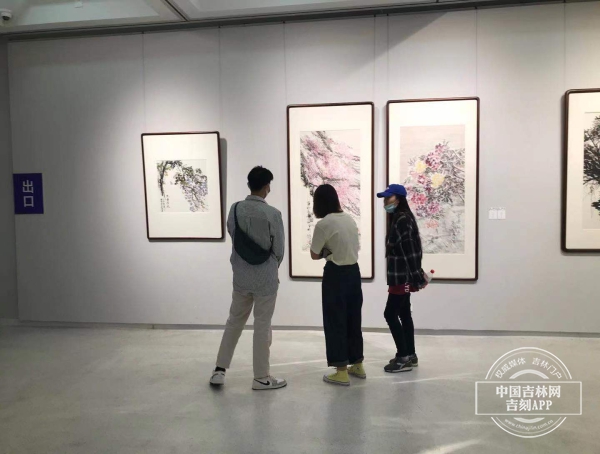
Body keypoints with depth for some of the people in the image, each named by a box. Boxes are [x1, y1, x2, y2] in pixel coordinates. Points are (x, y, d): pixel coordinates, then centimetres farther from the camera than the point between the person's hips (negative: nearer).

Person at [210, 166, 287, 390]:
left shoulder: (235, 209, -5)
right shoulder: (272, 214, -17)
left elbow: (233, 235, 6)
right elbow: (279, 249, -8)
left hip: (240, 276, 4)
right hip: (266, 278, -4)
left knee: (234, 321, 19)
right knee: (262, 326, 7)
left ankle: (219, 370, 24)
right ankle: (261, 377, 19)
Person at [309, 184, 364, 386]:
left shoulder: (323, 224, -14)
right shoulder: (349, 219, 7)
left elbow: (314, 255, -7)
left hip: (336, 274, -7)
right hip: (354, 271, 7)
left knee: (335, 322, 4)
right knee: (353, 319, 17)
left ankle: (342, 372, 10)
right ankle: (358, 365, 29)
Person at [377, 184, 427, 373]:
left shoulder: (403, 220, -17)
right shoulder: (397, 219, 14)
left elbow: (409, 251, -20)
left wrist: (417, 277, -20)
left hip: (403, 277, -10)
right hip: (401, 276, 10)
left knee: (390, 314, -5)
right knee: (404, 315, 13)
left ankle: (404, 356, 3)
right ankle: (410, 355, 22)